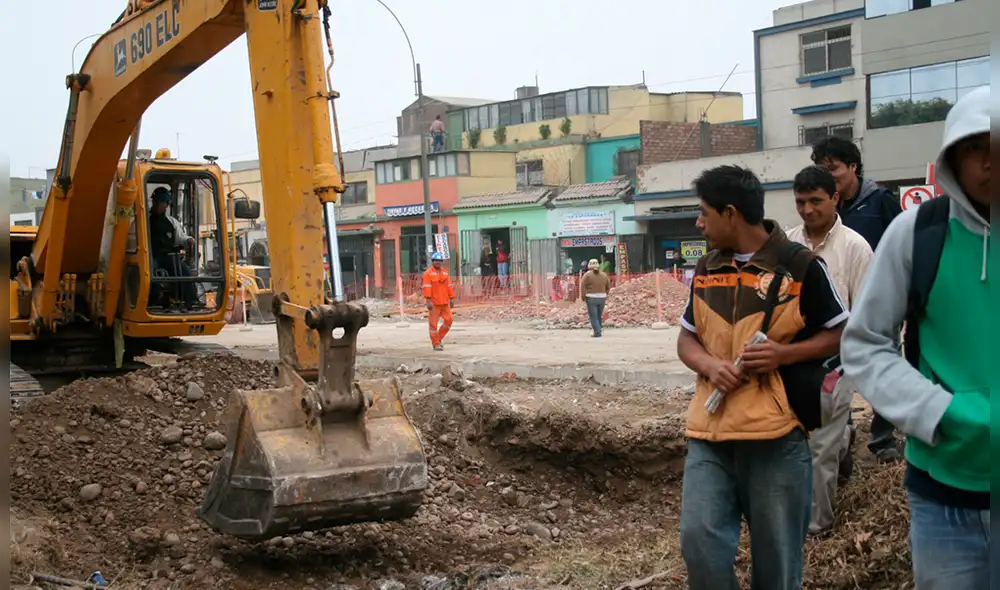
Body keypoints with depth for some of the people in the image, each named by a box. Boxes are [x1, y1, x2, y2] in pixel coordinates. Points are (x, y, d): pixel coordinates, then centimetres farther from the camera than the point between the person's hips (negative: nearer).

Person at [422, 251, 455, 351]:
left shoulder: (445, 272, 14)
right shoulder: (428, 273, -4)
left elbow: (449, 286, 15)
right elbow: (427, 287, -12)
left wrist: (452, 299, 11)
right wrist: (428, 300, -20)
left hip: (445, 302, 6)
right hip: (434, 303, -5)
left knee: (448, 320, 1)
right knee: (433, 323, -2)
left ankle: (439, 338, 19)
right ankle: (436, 344, 5)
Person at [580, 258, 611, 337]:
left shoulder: (587, 275, -6)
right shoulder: (603, 275, 9)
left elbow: (582, 286, -12)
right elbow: (608, 286, 13)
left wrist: (583, 297, -4)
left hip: (591, 298, -5)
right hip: (602, 298, 5)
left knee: (593, 317, -3)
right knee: (599, 316, 15)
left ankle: (597, 332, -12)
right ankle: (597, 331, 20)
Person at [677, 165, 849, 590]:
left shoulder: (801, 266, -6)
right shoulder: (705, 270, 9)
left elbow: (841, 334, 2)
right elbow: (686, 338, 16)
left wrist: (785, 353, -16)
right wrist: (709, 365, -7)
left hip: (777, 433, -4)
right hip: (710, 431, 4)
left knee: (776, 555, 7)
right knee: (699, 539, -6)